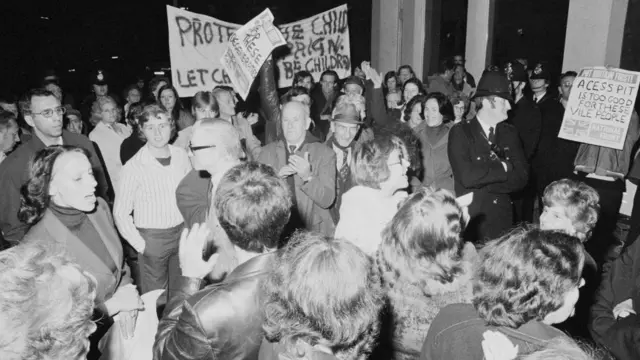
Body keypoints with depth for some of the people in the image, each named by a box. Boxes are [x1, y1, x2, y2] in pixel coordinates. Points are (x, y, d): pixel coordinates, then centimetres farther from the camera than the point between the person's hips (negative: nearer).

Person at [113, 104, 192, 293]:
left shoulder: (181, 155, -2)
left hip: (182, 233, 4)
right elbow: (121, 213, -8)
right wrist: (141, 245, -10)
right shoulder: (133, 167, -14)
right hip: (152, 238, -4)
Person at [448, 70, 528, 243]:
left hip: (502, 219, 4)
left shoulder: (510, 133, 8)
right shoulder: (460, 132, -7)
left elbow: (521, 177, -1)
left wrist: (483, 183, -13)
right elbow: (467, 176, -20)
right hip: (469, 220, -4)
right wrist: (504, 167, -8)